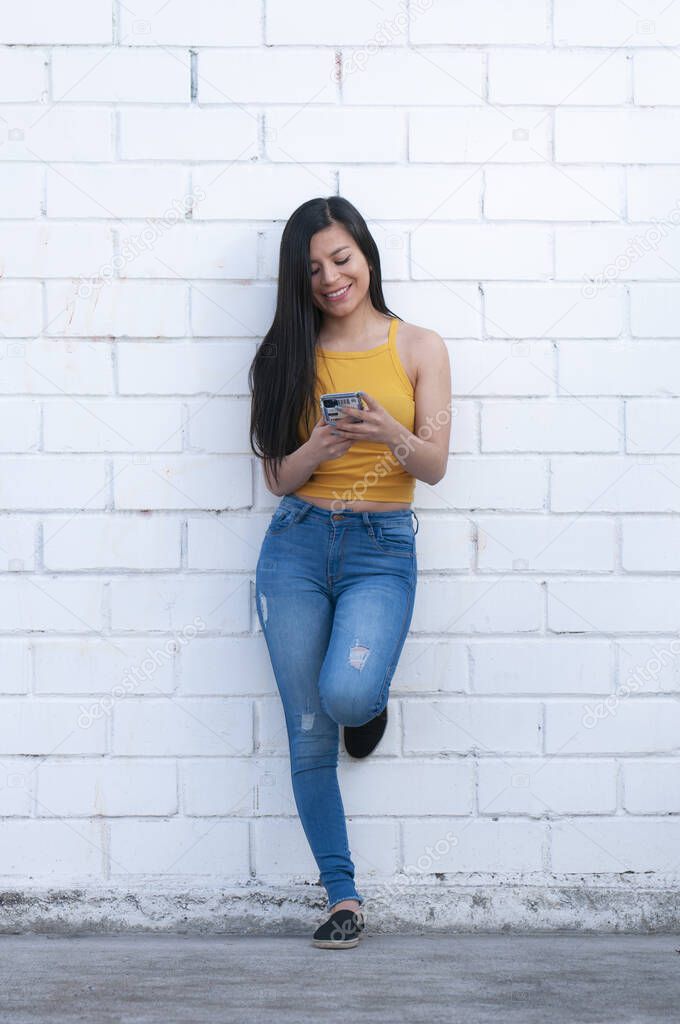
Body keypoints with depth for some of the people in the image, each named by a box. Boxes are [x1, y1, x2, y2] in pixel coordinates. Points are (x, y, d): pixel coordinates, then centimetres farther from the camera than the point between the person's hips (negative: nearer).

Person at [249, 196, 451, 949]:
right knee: (309, 736, 1)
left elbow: (435, 465, -1)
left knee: (346, 692, -27)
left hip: (381, 548, -2)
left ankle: (370, 701, 13)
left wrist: (391, 433, -22)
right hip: (297, 546, 2)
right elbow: (278, 477, 5)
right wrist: (321, 446, -16)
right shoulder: (290, 355, 8)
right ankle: (342, 896, 14)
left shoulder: (418, 348, 4)